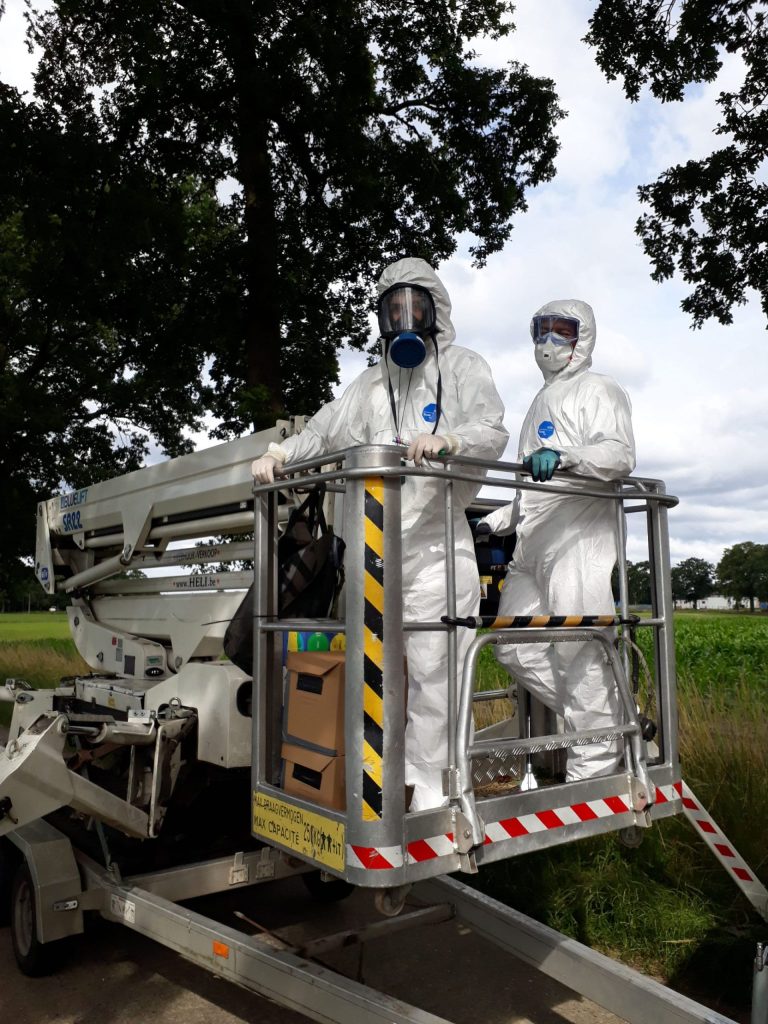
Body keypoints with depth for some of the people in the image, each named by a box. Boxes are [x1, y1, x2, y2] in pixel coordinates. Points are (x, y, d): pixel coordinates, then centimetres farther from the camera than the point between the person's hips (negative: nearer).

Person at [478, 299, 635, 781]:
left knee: (578, 651, -11)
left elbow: (621, 455, -14)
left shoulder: (598, 389, 4)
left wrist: (562, 454, -30)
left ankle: (595, 764, 1)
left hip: (580, 540, -8)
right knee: (515, 646, 4)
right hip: (533, 545, 9)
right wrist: (495, 521, 23)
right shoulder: (542, 401, 29)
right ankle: (615, 721, 14)